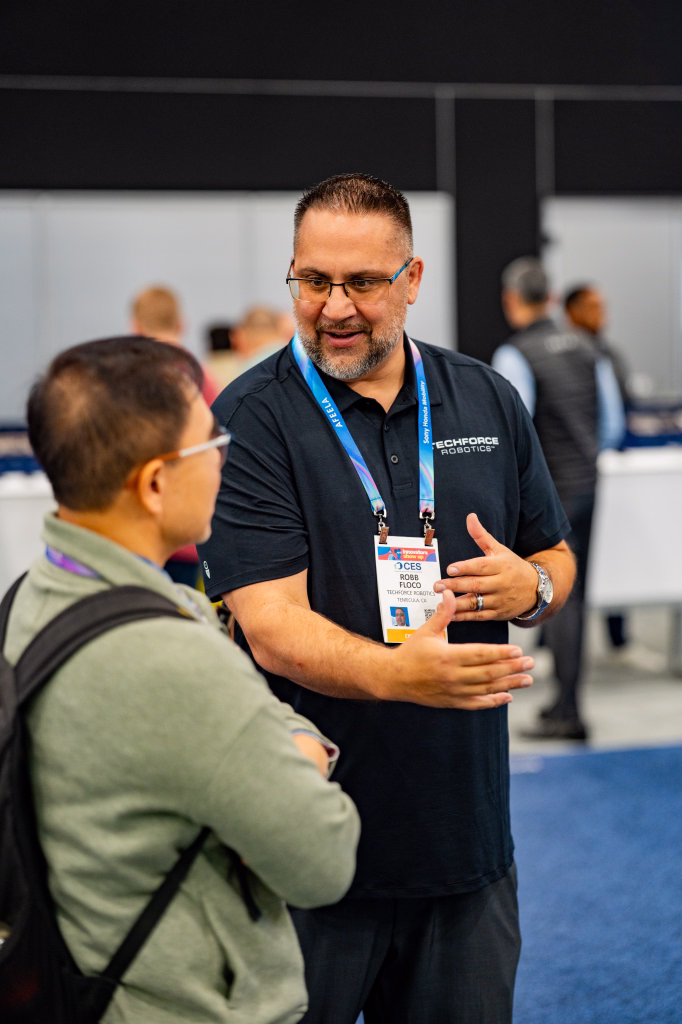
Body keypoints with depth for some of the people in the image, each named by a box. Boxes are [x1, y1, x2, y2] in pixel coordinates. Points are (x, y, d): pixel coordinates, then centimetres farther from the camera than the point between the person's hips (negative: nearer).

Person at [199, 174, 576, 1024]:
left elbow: (555, 557, 17)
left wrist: (530, 586, -8)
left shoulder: (488, 402, 7)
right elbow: (271, 627, -17)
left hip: (466, 826, 4)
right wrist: (401, 674, -36)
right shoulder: (252, 421, -8)